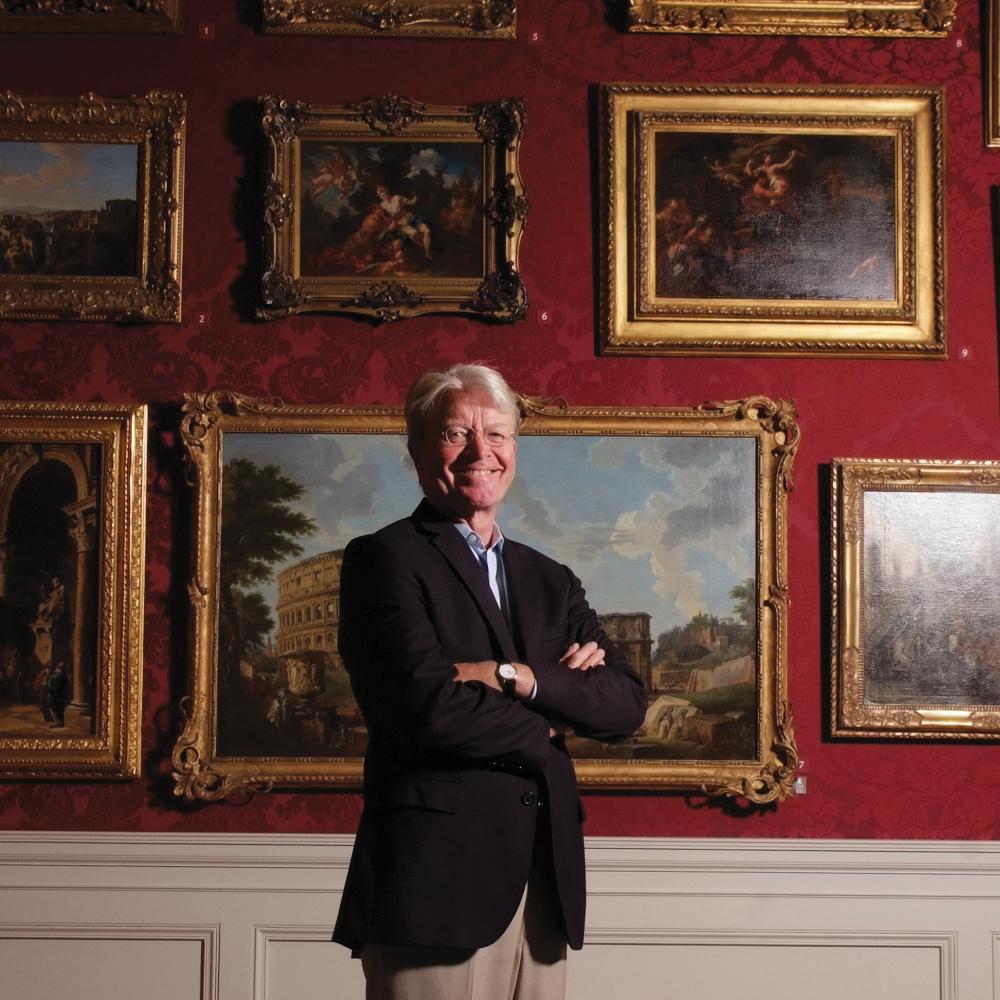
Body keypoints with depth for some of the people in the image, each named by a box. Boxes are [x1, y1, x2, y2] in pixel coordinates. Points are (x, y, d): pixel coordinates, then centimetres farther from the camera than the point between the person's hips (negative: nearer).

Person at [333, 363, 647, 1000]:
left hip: (544, 886, 6)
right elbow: (428, 710, -15)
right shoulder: (385, 559, -2)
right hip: (437, 878, -5)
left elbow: (627, 704, 5)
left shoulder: (551, 582, 17)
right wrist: (544, 726, 0)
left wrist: (517, 678, -11)